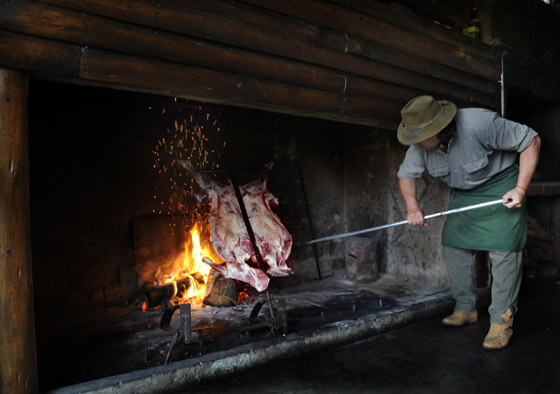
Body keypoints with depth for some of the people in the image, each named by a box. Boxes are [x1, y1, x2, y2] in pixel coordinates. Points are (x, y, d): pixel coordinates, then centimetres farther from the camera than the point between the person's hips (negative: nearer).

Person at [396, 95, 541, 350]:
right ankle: (465, 309, 17)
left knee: (503, 249, -12)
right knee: (453, 244, 2)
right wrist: (412, 206, -22)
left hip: (500, 186, -5)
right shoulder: (420, 146, -17)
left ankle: (501, 321, -2)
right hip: (463, 193, 6)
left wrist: (520, 189, -27)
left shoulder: (479, 123, -33)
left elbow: (531, 141, -23)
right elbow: (406, 174, -3)